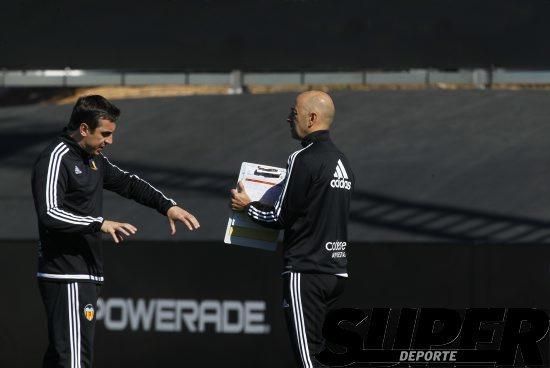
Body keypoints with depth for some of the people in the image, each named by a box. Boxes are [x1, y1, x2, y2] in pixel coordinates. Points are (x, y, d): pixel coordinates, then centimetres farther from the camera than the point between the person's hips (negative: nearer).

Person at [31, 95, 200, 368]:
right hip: (66, 277, -10)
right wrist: (99, 224, -26)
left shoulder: (94, 159, 16)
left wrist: (167, 206, 16)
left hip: (86, 275, 10)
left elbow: (127, 184, 28)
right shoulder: (55, 160, -13)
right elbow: (48, 214, -23)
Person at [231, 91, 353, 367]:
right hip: (336, 271, 9)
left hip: (305, 272, -9)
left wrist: (247, 206, 6)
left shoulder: (304, 159, -12)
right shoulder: (342, 161, 14)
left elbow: (281, 217, -11)